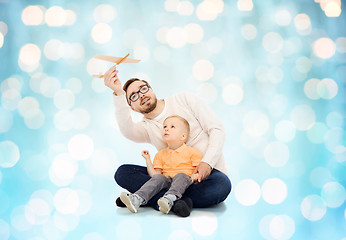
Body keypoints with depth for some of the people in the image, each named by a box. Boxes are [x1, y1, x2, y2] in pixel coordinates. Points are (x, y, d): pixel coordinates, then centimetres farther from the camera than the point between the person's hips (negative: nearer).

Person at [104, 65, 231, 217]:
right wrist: (118, 93, -33)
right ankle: (174, 201, -33)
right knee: (123, 173, -15)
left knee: (221, 185, -39)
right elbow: (127, 131, -20)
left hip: (209, 172, -1)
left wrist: (207, 162, -18)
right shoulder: (145, 127, 7)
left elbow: (217, 130, -1)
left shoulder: (184, 99, 5)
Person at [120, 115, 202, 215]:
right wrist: (148, 160, 6)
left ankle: (169, 199, -57)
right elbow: (155, 174, 12)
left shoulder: (192, 152, 7)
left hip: (184, 181, -3)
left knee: (181, 175, -32)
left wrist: (195, 175, -20)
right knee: (158, 178, -25)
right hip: (167, 181, 3)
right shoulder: (161, 154, 19)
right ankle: (137, 199, -44)